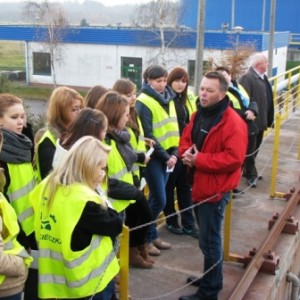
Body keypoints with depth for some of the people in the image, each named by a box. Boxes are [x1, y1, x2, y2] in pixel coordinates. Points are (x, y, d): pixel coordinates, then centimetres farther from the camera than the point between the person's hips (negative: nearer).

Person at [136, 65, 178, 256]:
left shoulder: (168, 99, 10)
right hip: (154, 157, -6)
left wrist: (174, 152, -2)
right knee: (159, 200, -5)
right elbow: (147, 135, -15)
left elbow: (173, 127, 11)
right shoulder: (144, 102, -12)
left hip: (168, 155, 7)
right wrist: (165, 156, -14)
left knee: (156, 198, 13)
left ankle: (152, 235, 24)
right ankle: (145, 238, 11)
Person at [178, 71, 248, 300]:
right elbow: (186, 139, 16)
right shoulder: (199, 115, 9)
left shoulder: (233, 123, -20)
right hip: (199, 185, 9)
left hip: (215, 189, -9)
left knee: (209, 240, 1)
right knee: (208, 237, 22)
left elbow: (233, 159, -26)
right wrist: (186, 153, -8)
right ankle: (211, 278, 39)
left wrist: (199, 159, -23)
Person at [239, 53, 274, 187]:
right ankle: (251, 174, 12)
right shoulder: (247, 78, -16)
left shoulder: (263, 77, 12)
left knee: (256, 148, 18)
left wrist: (269, 118, 17)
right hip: (252, 120, -9)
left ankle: (249, 170, 31)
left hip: (260, 119, 9)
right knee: (250, 149, 2)